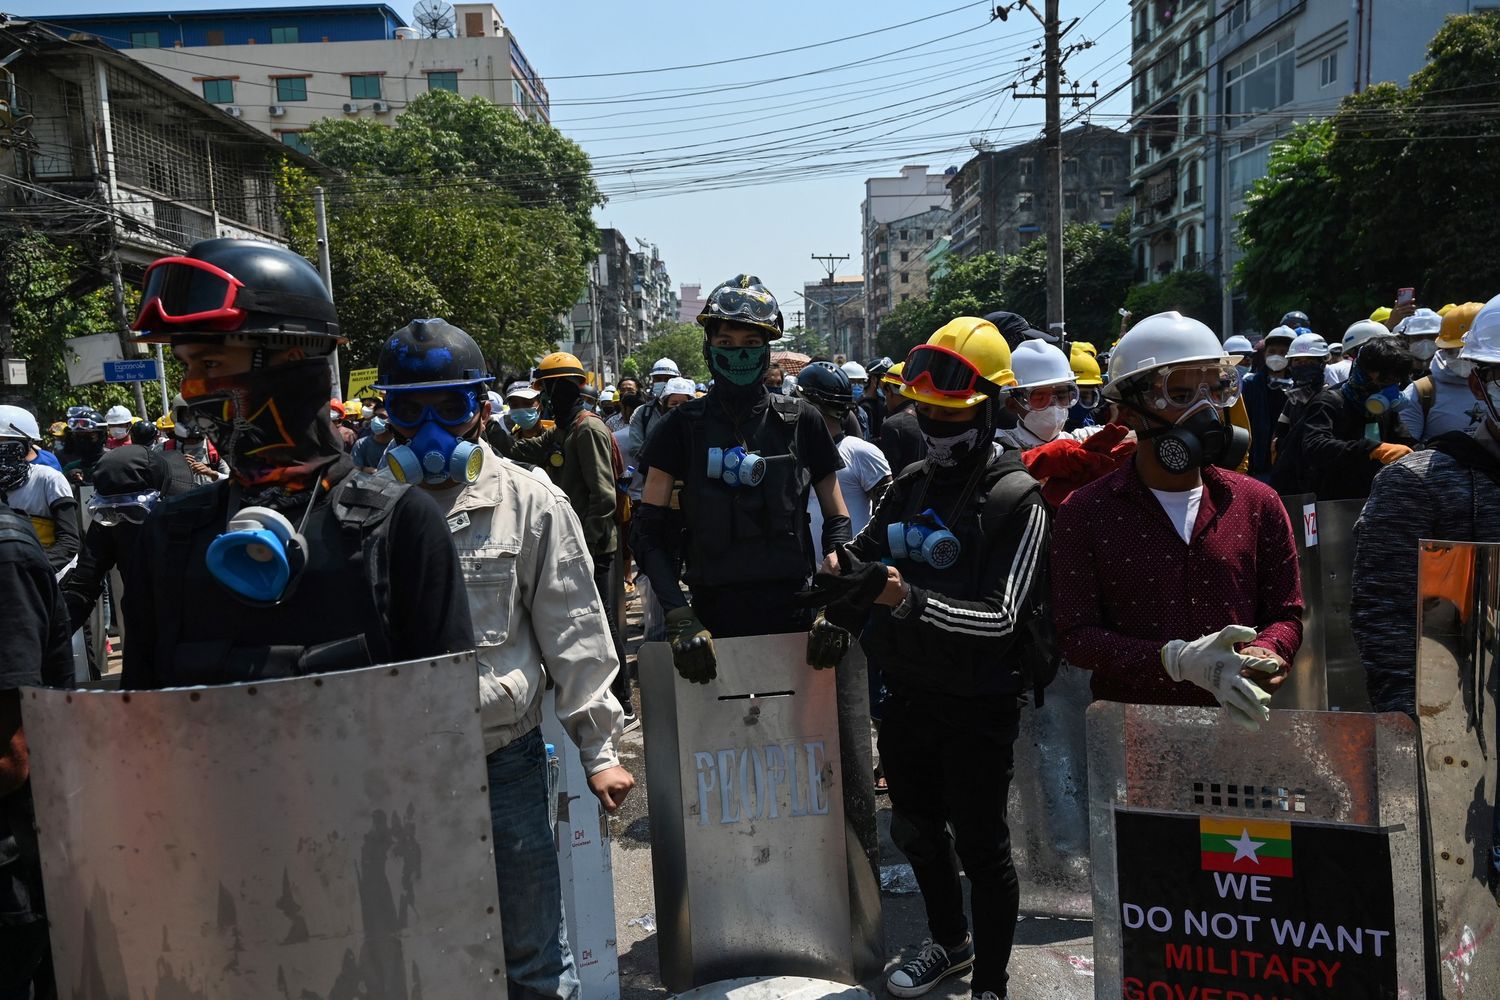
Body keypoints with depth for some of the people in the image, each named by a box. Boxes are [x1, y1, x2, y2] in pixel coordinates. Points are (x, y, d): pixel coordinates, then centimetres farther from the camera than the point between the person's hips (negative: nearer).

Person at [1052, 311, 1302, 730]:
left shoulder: (1257, 503, 9)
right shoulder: (1085, 512, 0)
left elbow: (1286, 613, 14)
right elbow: (1075, 635, -4)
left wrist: (1262, 654, -9)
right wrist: (1178, 660, -17)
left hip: (1235, 725, 3)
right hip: (1127, 725, -2)